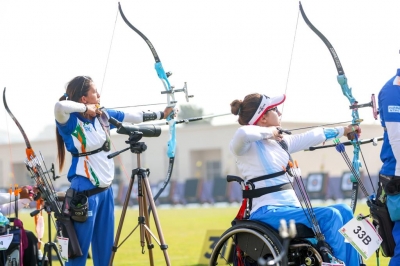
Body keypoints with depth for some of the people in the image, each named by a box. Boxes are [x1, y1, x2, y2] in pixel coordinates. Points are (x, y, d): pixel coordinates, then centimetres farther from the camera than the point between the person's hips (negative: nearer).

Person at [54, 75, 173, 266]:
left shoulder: (103, 116, 8)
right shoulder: (70, 121, -13)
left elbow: (134, 116, 18)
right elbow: (60, 106, -34)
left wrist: (162, 114, 25)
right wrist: (84, 108, -18)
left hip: (105, 190, 7)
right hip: (85, 192, -7)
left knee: (105, 246, 14)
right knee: (80, 248, -4)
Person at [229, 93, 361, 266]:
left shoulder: (280, 142, 18)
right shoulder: (246, 145, -6)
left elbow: (311, 137, 30)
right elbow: (242, 133, -31)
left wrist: (344, 130, 40)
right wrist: (269, 132, -13)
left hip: (290, 209, 9)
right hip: (268, 213, -9)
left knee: (343, 211, 1)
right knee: (330, 216, -22)